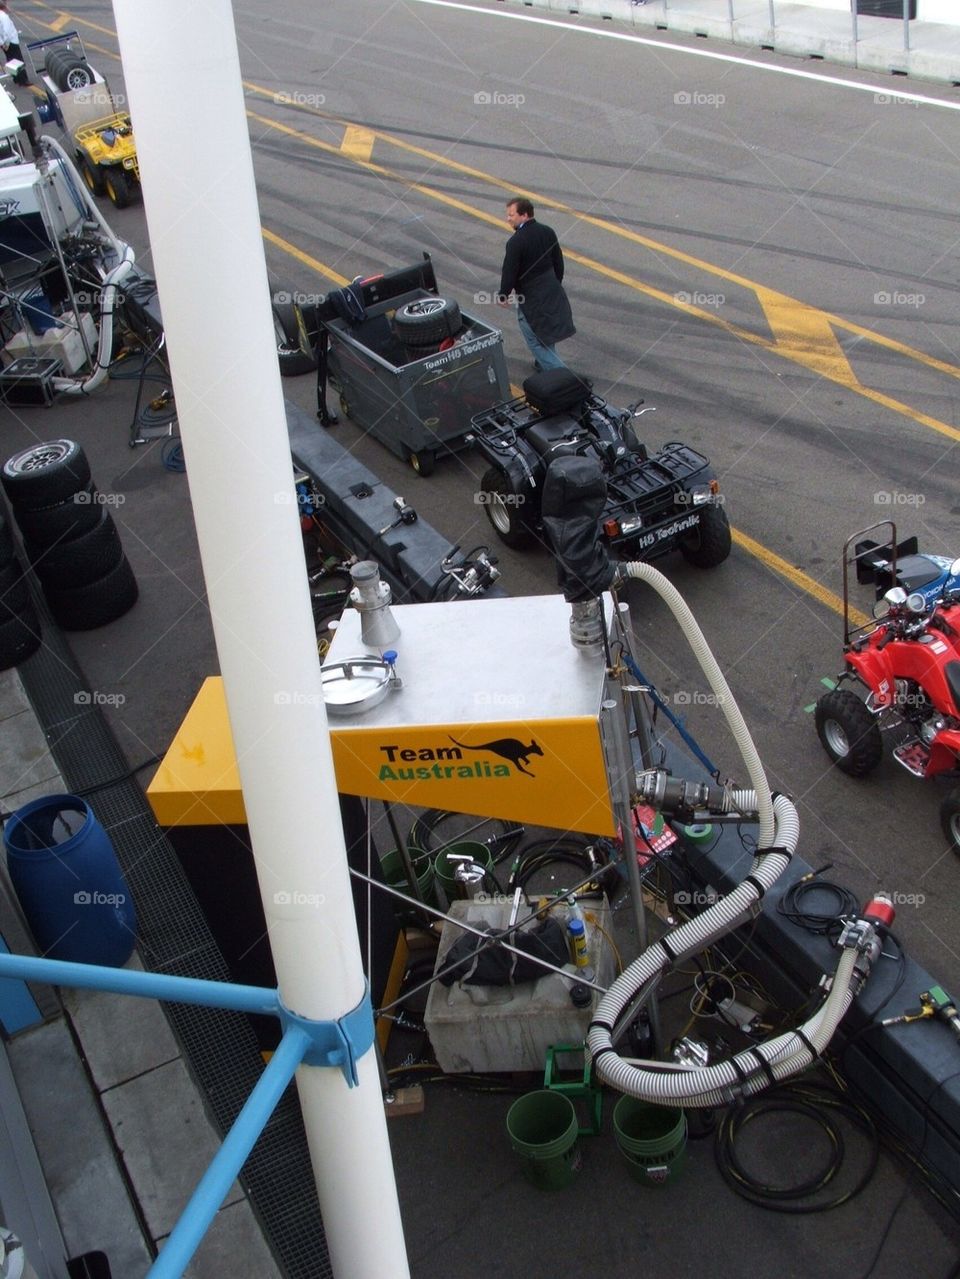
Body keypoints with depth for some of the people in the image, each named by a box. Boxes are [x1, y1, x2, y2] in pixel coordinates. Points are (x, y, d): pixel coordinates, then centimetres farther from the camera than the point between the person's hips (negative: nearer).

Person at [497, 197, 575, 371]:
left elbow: (509, 272, -17)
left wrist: (503, 296, -2)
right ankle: (543, 365, 42)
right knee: (545, 334, 25)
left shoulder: (516, 242, -23)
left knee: (536, 341, 3)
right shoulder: (548, 232, 0)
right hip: (552, 292, 7)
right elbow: (558, 262, 9)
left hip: (530, 299, -7)